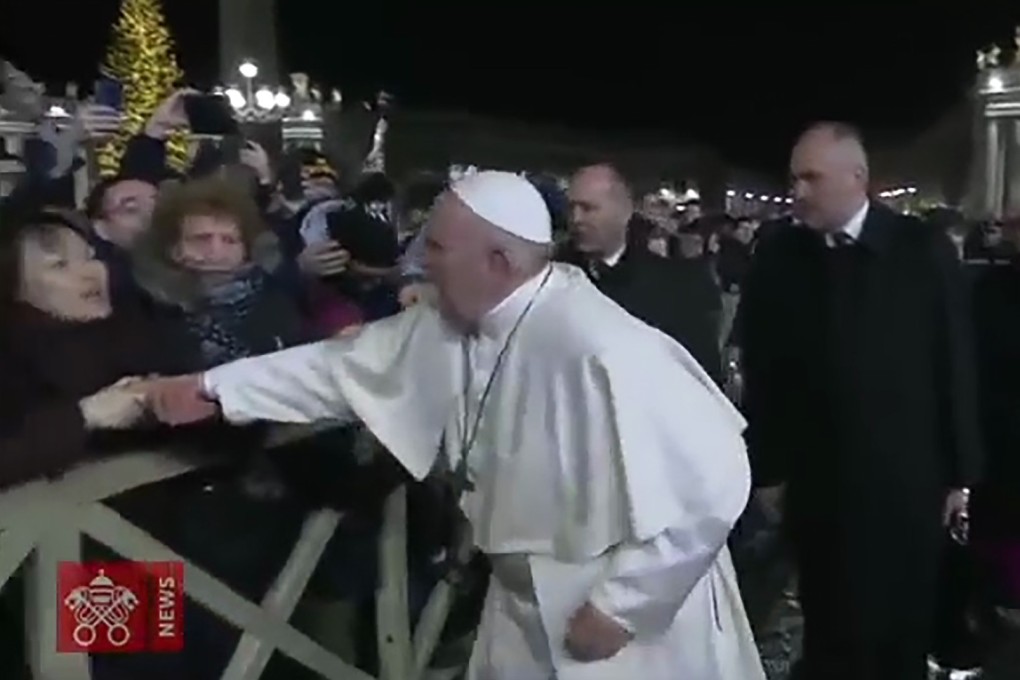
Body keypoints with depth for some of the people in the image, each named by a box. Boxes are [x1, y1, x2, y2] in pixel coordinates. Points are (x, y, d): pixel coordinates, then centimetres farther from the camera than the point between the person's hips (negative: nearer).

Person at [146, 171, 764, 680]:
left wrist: (616, 607, -22)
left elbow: (713, 481, -30)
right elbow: (348, 362, 7)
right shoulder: (452, 321, -5)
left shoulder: (598, 351, -31)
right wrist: (213, 388, 7)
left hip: (630, 621, -7)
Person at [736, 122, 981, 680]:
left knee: (904, 630, 14)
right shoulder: (777, 255, -5)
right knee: (829, 630, 13)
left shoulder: (923, 250, -7)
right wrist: (765, 468, 1)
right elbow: (761, 372, -1)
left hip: (907, 482, 0)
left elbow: (956, 368, -3)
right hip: (816, 483, 1)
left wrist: (960, 473, -1)